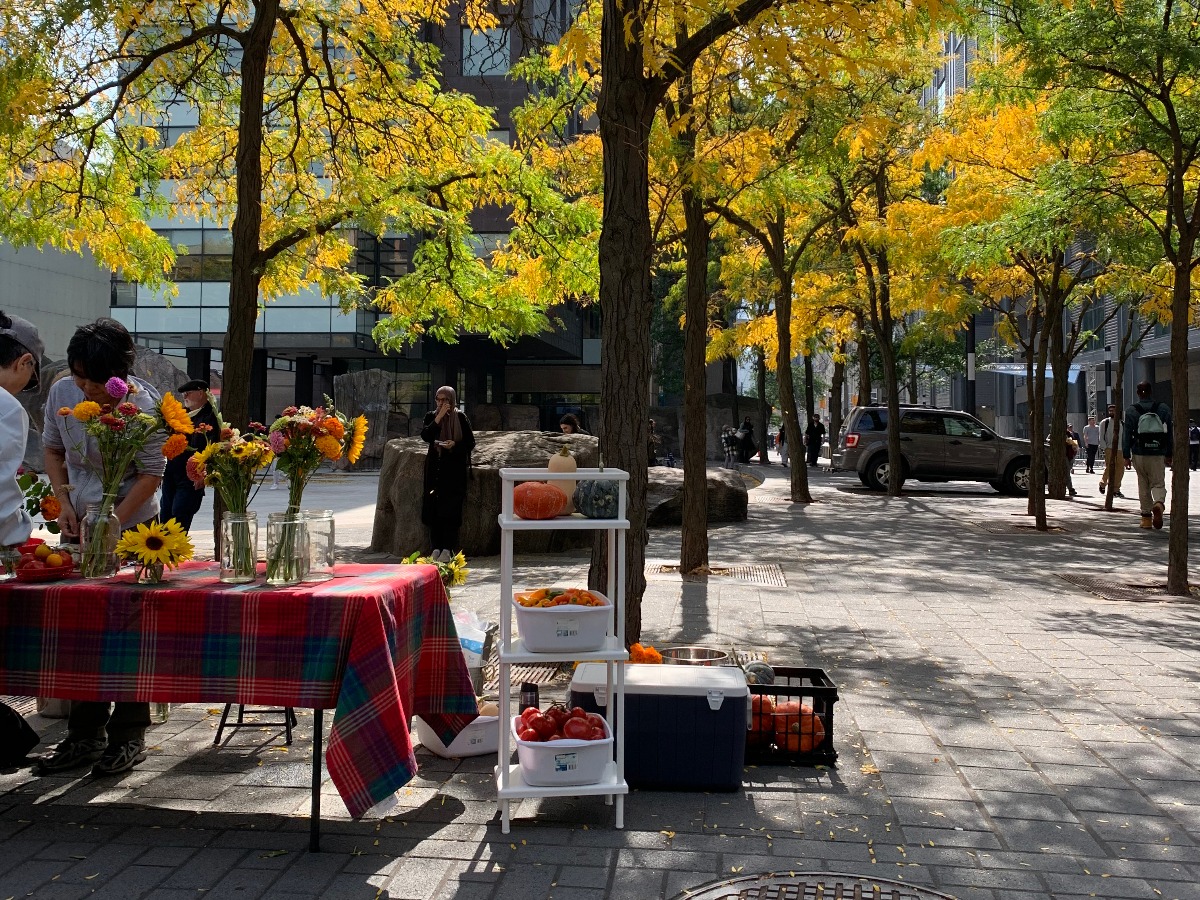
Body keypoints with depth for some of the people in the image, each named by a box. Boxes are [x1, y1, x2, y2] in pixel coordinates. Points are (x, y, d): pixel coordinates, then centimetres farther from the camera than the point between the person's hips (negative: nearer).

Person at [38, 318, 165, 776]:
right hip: (80, 525, 5)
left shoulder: (144, 404, -18)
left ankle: (128, 737, 10)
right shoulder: (61, 393, -4)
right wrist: (65, 504, -3)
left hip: (133, 527, -5)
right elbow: (53, 450, 10)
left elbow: (151, 475, -16)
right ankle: (84, 736, 20)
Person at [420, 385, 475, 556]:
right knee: (433, 508, 0)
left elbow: (471, 443, 2)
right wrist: (439, 416, -14)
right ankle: (437, 547, 7)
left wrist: (455, 445, -16)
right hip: (435, 467, 3)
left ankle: (448, 549, -2)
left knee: (451, 509, -7)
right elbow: (425, 436, -9)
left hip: (455, 469, -3)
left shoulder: (461, 418, 1)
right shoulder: (431, 417, 8)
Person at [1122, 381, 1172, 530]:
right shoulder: (1163, 409, 3)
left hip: (1139, 454, 0)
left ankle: (1146, 517, 12)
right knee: (1158, 483, 6)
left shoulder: (1131, 410, -2)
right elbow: (1169, 433, 6)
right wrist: (1169, 455, 12)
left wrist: (1126, 456, 1)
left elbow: (1126, 435, -3)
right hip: (1158, 455, 0)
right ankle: (1159, 503, -24)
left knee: (1143, 486, 11)